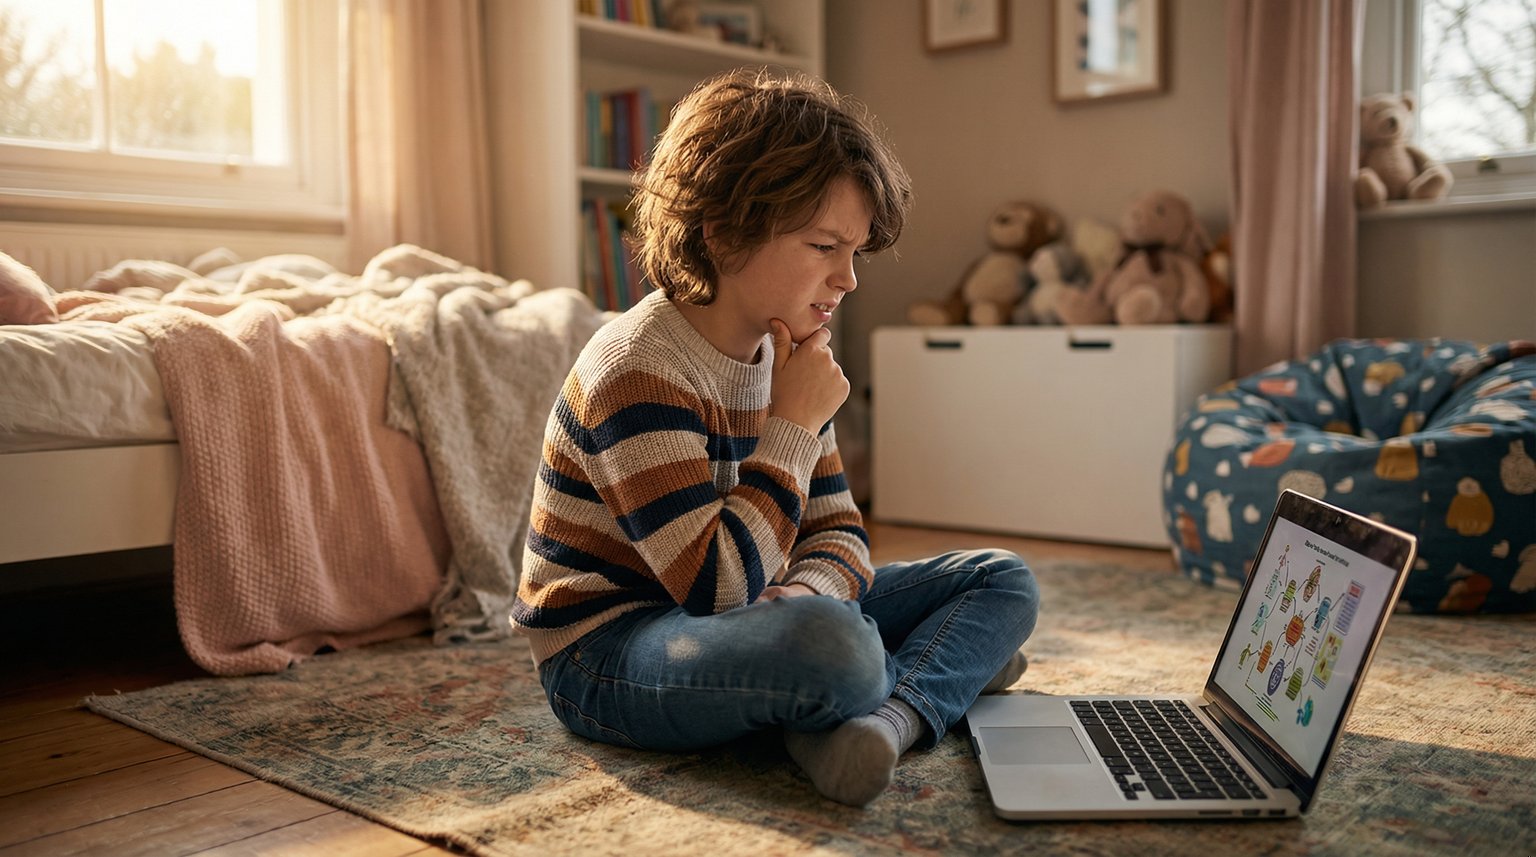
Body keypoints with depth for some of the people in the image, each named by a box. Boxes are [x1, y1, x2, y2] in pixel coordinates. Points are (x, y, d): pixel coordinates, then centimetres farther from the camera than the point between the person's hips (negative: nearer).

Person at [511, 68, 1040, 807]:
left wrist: (809, 584, -20)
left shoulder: (782, 351, 3)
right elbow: (717, 587, -29)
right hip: (606, 654, -8)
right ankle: (944, 671, -8)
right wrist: (794, 428, -21)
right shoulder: (636, 374, -23)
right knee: (829, 641, -41)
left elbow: (839, 532, 5)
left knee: (1002, 580, 5)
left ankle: (886, 717, -21)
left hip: (738, 621, 9)